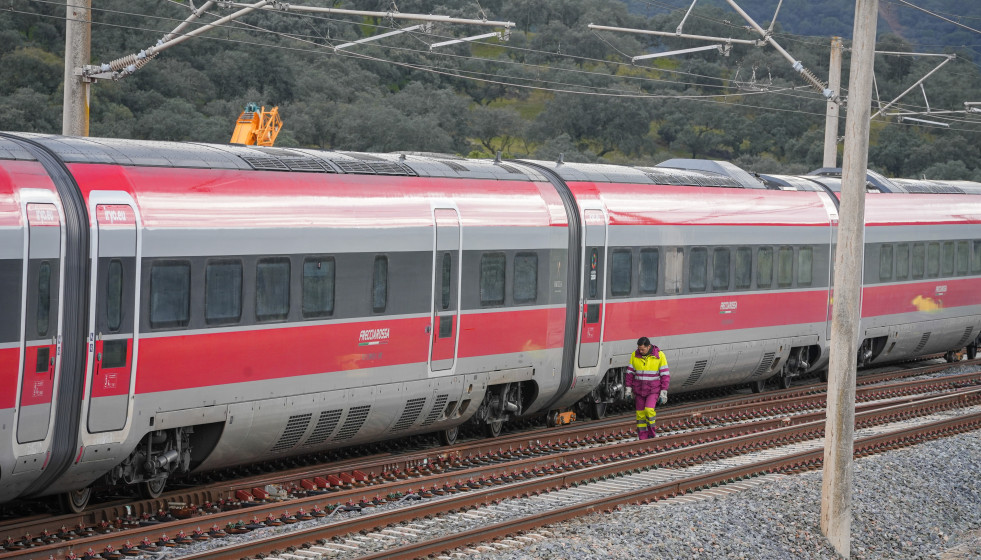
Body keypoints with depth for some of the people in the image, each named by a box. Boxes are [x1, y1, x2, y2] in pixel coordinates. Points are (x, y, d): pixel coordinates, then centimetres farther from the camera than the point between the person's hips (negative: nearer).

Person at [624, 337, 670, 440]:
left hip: (654, 390, -3)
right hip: (639, 391, 3)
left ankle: (651, 433, -1)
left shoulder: (659, 356, -12)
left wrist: (663, 393, -11)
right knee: (640, 415, 2)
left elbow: (665, 375, -9)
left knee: (649, 410, -21)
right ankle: (643, 439, 10)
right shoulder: (635, 356, -3)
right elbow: (630, 372, 5)